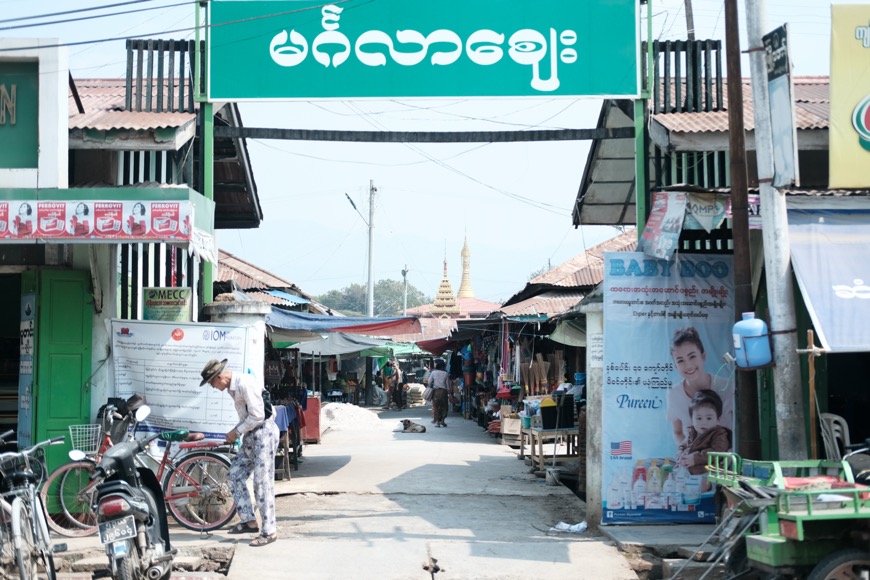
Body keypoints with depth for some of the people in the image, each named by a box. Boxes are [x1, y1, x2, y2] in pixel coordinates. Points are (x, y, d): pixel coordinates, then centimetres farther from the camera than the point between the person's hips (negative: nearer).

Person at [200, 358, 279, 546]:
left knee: (262, 481, -9)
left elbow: (257, 415, -21)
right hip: (250, 435, 10)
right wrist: (236, 432, 2)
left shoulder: (245, 384, -19)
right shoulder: (233, 387, 12)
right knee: (235, 474, 11)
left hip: (264, 432, -10)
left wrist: (236, 431, -11)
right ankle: (249, 521, 18)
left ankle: (269, 531, -4)